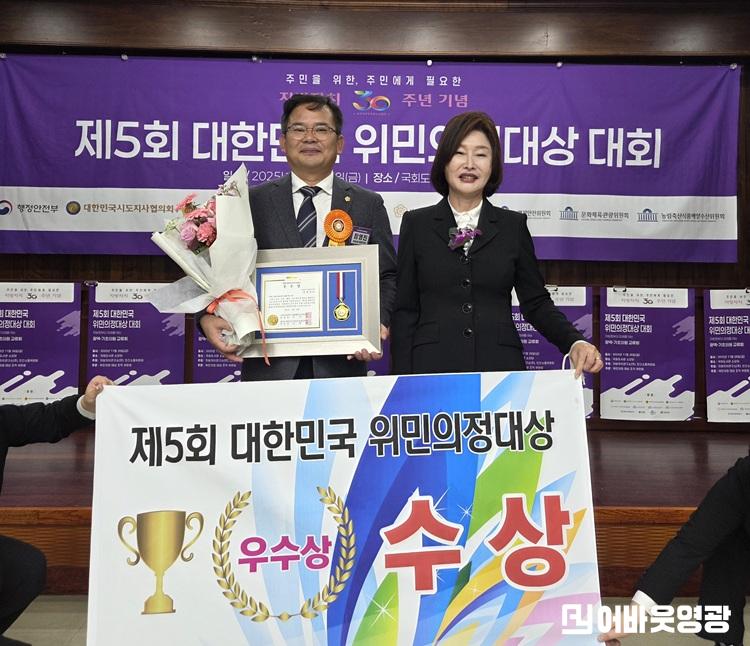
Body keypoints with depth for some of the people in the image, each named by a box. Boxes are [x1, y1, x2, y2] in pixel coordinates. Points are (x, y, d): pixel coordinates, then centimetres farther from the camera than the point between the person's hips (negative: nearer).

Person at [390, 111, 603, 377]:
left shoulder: (513, 226, 7)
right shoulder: (416, 224, 5)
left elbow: (536, 302, 8)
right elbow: (404, 310, 3)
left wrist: (575, 343, -10)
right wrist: (403, 384, -3)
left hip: (499, 365, 1)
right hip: (432, 366, -1)